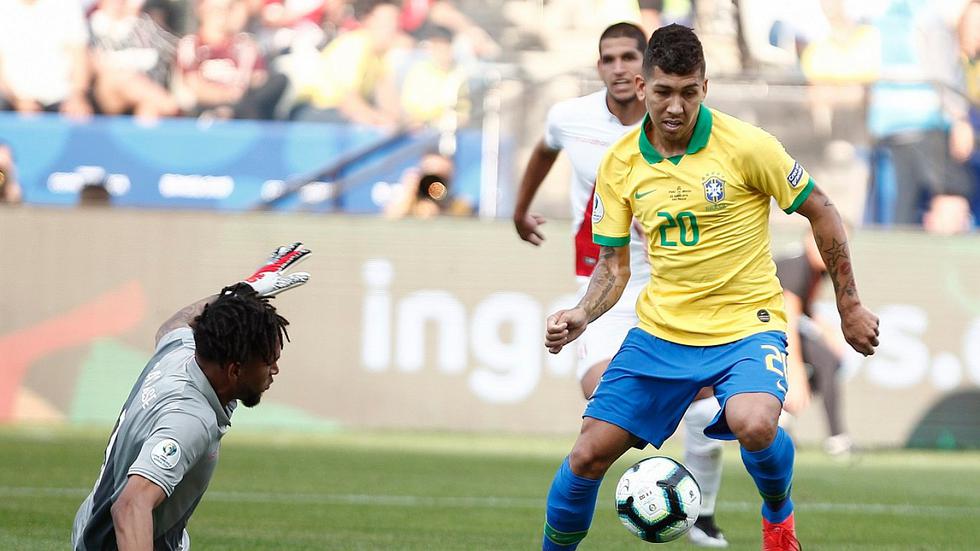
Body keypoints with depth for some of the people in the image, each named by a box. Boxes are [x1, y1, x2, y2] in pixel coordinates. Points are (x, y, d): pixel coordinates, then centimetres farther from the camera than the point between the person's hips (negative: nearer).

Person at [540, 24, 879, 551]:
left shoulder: (746, 146, -13)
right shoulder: (619, 163, -1)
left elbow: (820, 212, -2)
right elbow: (613, 264, 7)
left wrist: (849, 306, 1)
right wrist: (580, 316, -13)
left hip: (747, 325, -4)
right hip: (660, 330, 4)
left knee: (754, 424, -33)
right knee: (588, 454, -5)